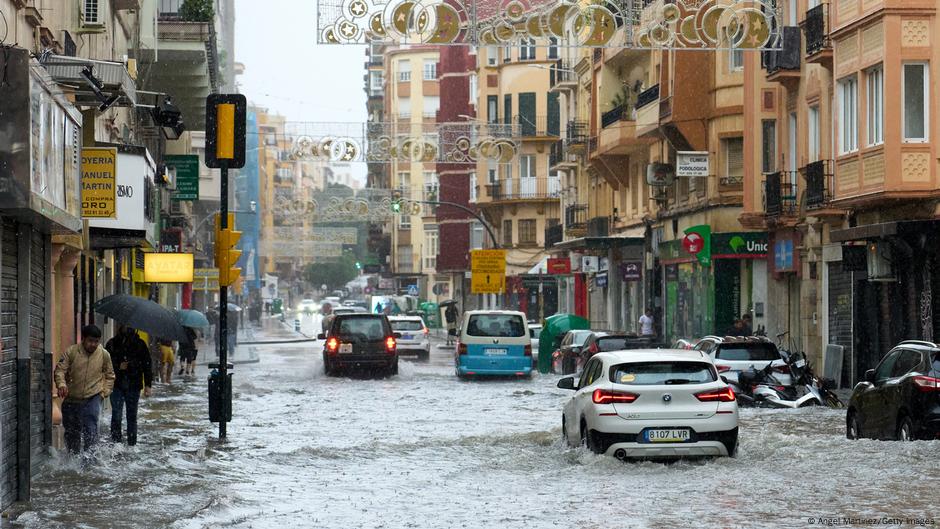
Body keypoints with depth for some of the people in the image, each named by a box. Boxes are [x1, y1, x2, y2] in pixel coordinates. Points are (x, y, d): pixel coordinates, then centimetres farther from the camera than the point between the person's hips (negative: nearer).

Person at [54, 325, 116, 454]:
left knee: (90, 431, -17)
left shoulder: (104, 354, 1)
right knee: (71, 433, 13)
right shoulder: (71, 352, -5)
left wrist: (105, 392, 3)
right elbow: (59, 370, -7)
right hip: (71, 400, 1)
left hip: (92, 398, -1)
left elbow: (110, 375, 14)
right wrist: (61, 384, -26)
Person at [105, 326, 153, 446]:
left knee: (132, 416, 6)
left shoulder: (140, 344, 4)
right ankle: (115, 444, -2)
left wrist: (148, 385, 0)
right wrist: (118, 367, -10)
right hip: (117, 386, 0)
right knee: (116, 416, -7)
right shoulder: (112, 344, 4)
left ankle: (132, 444, 13)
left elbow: (147, 365, 5)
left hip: (134, 386, 0)